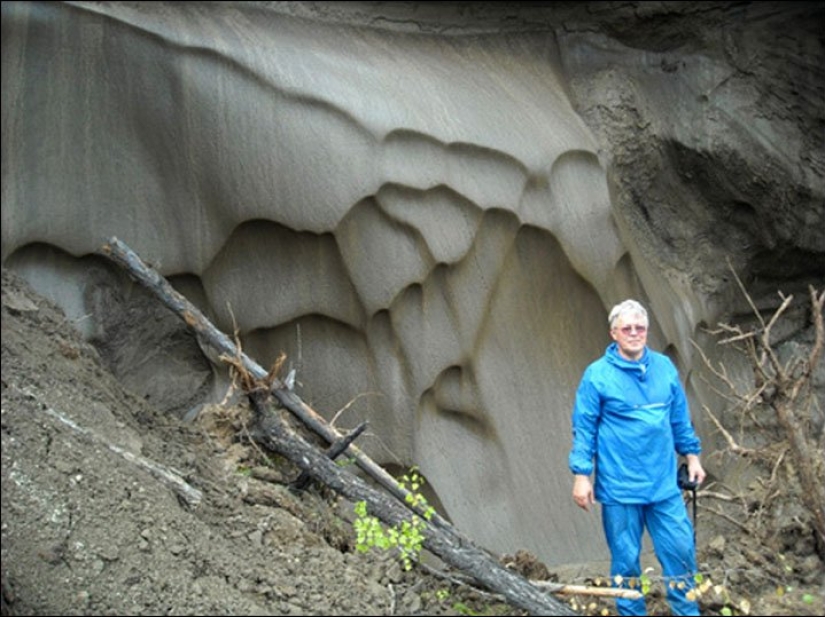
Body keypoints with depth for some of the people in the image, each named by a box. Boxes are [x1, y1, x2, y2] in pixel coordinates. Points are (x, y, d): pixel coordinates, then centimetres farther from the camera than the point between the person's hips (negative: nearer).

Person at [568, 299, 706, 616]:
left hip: (664, 483, 4)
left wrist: (692, 454, 15)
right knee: (625, 560, 9)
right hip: (619, 488, -3)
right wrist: (581, 475, -11)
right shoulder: (597, 375, -9)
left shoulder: (664, 367, 3)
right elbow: (583, 429, -8)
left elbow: (680, 419, 14)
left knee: (681, 550, 10)